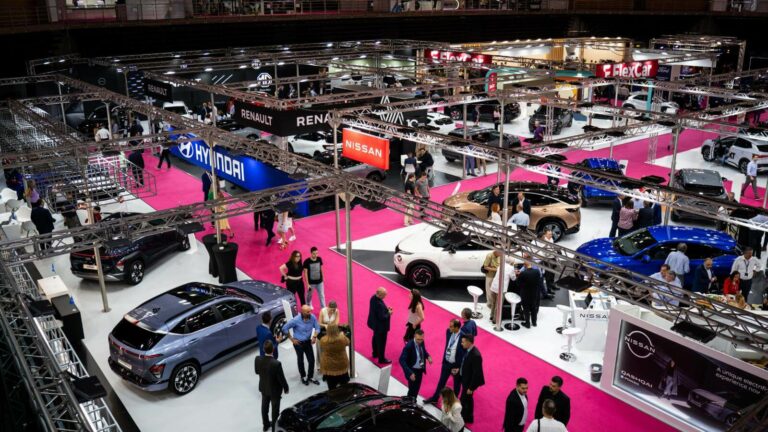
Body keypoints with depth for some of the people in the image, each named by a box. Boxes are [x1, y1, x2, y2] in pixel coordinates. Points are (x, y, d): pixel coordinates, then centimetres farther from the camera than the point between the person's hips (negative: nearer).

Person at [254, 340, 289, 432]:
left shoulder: (257, 359, -21)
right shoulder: (276, 363, -36)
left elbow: (257, 372, -2)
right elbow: (281, 378, -22)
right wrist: (286, 388, -4)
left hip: (263, 387, 5)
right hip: (275, 389, -5)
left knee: (264, 407, 26)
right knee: (275, 409, 17)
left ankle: (266, 425, 46)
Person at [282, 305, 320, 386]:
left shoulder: (313, 317, -16)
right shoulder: (296, 320, -25)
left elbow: (317, 327, 0)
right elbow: (285, 328, -15)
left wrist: (314, 336, -15)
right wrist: (292, 339, -10)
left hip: (308, 342, 3)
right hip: (298, 343, -3)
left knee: (311, 360, 5)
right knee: (300, 361, 13)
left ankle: (310, 377, 26)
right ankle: (303, 377, 35)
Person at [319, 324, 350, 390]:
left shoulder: (323, 340, -17)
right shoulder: (342, 338, -17)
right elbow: (348, 342, 6)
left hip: (328, 367, -1)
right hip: (342, 365, 1)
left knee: (332, 388, 11)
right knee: (344, 387, 21)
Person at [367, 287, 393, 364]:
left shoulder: (374, 297, -9)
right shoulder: (379, 304, -37)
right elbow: (382, 317, -30)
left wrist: (386, 309, -1)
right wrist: (389, 313, -14)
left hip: (375, 323, 9)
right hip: (380, 326, -9)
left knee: (375, 338, 28)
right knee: (381, 342, 10)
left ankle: (375, 353, 49)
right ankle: (381, 359, 28)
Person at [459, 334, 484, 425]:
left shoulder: (476, 355, -32)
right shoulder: (469, 350, -5)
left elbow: (476, 373, -27)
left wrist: (471, 387, -21)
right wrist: (459, 369, 4)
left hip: (470, 381, -9)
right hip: (466, 379, 9)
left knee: (464, 400, 8)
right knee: (468, 399, 25)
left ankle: (465, 418, 29)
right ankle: (468, 417, 43)